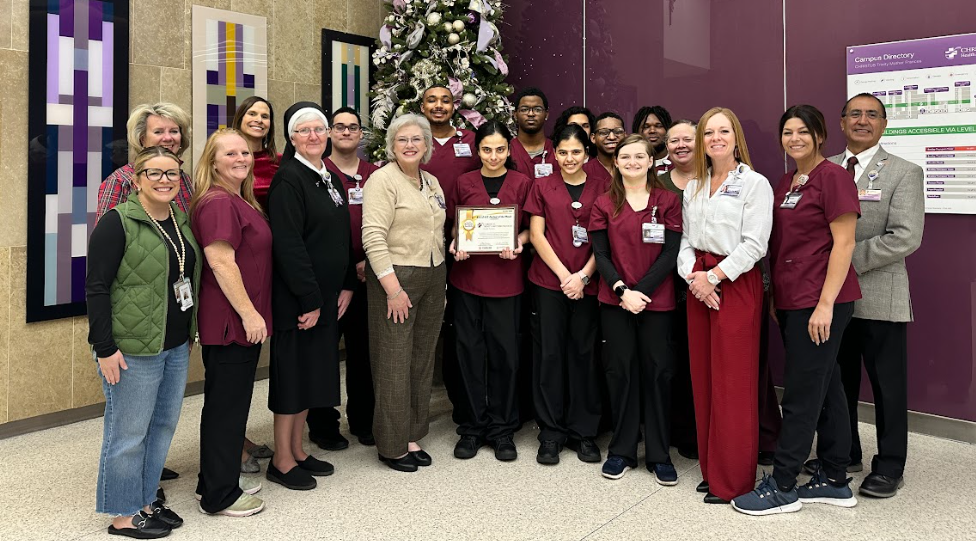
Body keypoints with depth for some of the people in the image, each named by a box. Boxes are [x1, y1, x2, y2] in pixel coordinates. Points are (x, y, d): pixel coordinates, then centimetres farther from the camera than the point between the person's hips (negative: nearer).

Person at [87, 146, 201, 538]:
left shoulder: (181, 221, 10)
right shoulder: (118, 223, -12)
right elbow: (96, 288, -14)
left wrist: (189, 332, 17)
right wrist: (105, 348, -17)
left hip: (177, 345, 8)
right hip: (133, 349, -7)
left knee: (163, 425, 15)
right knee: (128, 432, 4)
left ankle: (145, 499, 31)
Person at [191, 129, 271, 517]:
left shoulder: (242, 202, 15)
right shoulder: (218, 203, -17)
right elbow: (222, 263, -23)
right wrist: (248, 313, -21)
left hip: (243, 320, 10)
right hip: (229, 321, -10)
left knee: (229, 401, 19)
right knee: (226, 404, 1)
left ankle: (221, 477, 33)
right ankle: (219, 495, 14)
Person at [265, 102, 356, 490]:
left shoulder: (330, 179, 13)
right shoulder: (288, 180, -12)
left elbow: (343, 237, 16)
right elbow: (288, 246, -19)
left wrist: (347, 286, 7)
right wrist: (310, 300, -20)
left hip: (328, 297, 8)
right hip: (296, 298, -8)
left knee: (313, 371, 14)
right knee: (292, 373, 1)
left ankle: (297, 450, 28)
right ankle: (282, 461, 15)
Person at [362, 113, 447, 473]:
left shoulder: (433, 182, 15)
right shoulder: (383, 180, -8)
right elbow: (373, 237, -17)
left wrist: (441, 281, 12)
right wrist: (393, 288, -20)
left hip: (433, 278, 7)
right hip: (395, 278, -7)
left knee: (423, 360, 11)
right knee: (394, 362, -1)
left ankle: (411, 436, 24)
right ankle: (391, 445, 12)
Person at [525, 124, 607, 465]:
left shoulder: (600, 188, 6)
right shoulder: (542, 187, 6)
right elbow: (536, 235, 1)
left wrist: (583, 275, -9)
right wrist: (563, 274, -8)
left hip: (587, 284, 0)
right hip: (549, 281, 0)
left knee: (584, 353, 5)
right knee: (550, 354, 3)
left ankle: (583, 431, 18)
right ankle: (551, 433, 14)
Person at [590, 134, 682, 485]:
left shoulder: (667, 201, 1)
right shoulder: (604, 204, 6)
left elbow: (670, 253, -5)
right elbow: (601, 254, 0)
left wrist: (642, 291, -13)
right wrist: (622, 291, -13)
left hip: (657, 301, -1)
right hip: (615, 300, 1)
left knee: (657, 372, 3)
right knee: (620, 371, 6)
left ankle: (659, 455, 16)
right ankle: (622, 451, 19)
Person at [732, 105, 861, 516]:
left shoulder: (833, 176, -9)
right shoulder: (785, 182, 14)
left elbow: (843, 243, -14)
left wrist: (825, 304, -17)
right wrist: (775, 296, 13)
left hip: (821, 302, -8)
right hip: (790, 301, 8)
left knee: (801, 394, -2)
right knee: (825, 388, 15)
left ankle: (782, 486, 8)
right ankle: (834, 480, 25)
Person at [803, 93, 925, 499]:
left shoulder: (904, 173, -3)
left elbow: (906, 237, -15)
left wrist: (847, 259, -18)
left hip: (879, 298, -4)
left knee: (888, 387, 6)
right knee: (837, 381, 15)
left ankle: (889, 468, 21)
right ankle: (843, 453, 32)